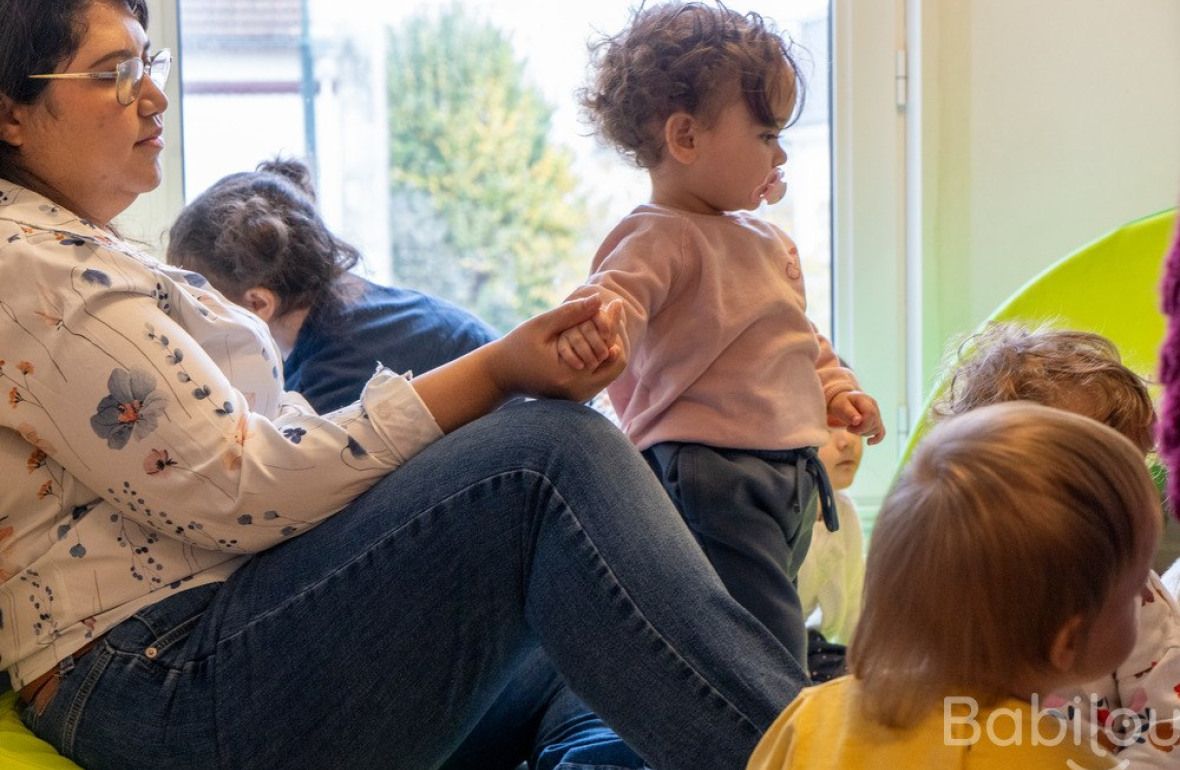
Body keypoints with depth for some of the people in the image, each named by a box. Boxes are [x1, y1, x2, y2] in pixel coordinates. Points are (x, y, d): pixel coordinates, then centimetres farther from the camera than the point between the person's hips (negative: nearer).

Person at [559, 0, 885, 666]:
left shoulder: (768, 243, 20)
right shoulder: (660, 237, -11)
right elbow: (617, 293, -29)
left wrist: (836, 388, 20)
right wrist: (592, 321, -51)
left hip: (789, 476, 10)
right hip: (711, 477, -10)